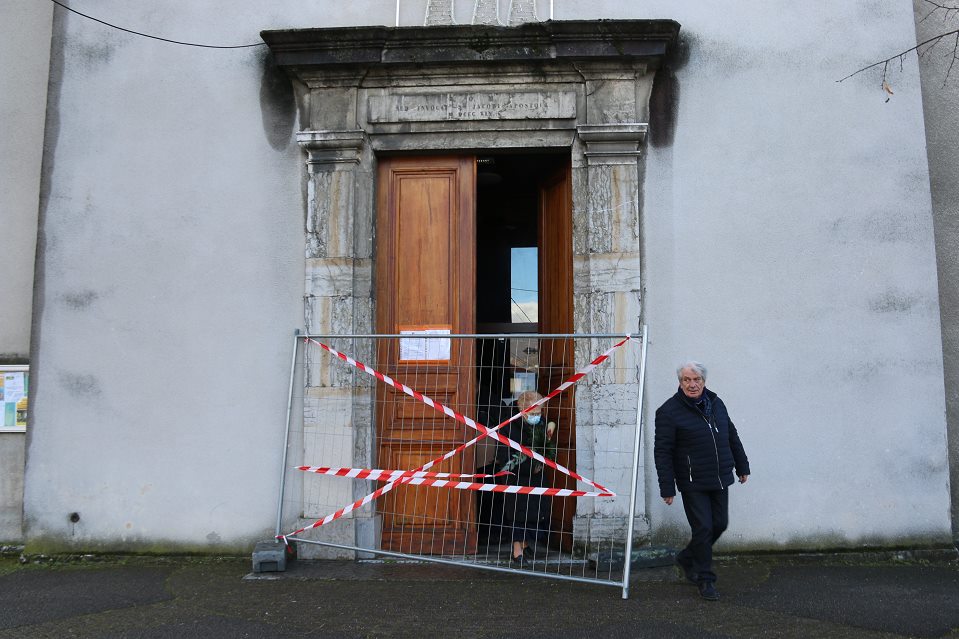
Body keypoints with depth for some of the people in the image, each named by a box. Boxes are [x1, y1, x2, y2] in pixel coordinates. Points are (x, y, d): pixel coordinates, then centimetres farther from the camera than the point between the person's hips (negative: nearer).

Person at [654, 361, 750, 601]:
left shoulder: (716, 403, 9)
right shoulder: (669, 411, -11)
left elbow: (732, 436, 20)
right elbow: (662, 452, -11)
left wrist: (742, 466, 21)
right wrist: (667, 488, -14)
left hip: (719, 481, 6)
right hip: (693, 484, -6)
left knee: (720, 524, 11)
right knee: (703, 528, -3)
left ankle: (687, 558, 34)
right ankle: (705, 580, 14)